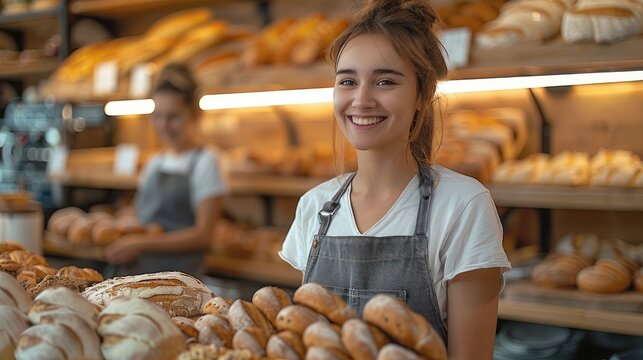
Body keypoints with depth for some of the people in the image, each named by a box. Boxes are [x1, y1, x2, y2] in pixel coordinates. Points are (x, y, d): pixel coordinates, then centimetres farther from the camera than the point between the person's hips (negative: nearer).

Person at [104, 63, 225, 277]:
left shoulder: (204, 162, -3)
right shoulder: (154, 164, 16)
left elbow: (203, 234, -9)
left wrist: (142, 244, -12)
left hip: (177, 274, -6)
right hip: (133, 271, 6)